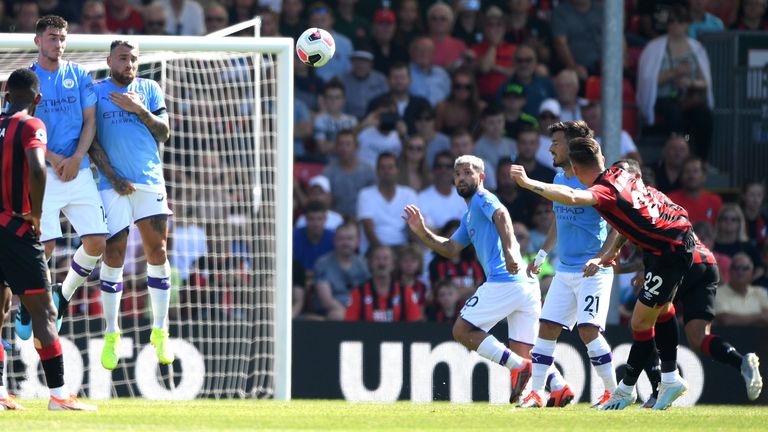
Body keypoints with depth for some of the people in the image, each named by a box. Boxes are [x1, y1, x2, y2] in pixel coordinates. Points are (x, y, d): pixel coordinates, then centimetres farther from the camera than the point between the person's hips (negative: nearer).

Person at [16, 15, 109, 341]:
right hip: (41, 174, -3)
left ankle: (62, 295, 18)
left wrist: (76, 158, -8)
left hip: (79, 171, 3)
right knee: (45, 245, -12)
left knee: (97, 242, -6)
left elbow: (90, 122, 7)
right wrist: (55, 160, -12)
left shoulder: (79, 76, 10)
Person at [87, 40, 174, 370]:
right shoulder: (95, 91, 6)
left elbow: (164, 134, 7)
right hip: (113, 184, -2)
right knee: (113, 257, -4)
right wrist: (113, 177, -8)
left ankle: (160, 332, 7)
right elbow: (91, 139, 2)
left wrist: (140, 110, -9)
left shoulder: (150, 89, 12)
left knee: (157, 253, -2)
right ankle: (111, 335, 4)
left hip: (150, 181, 2)